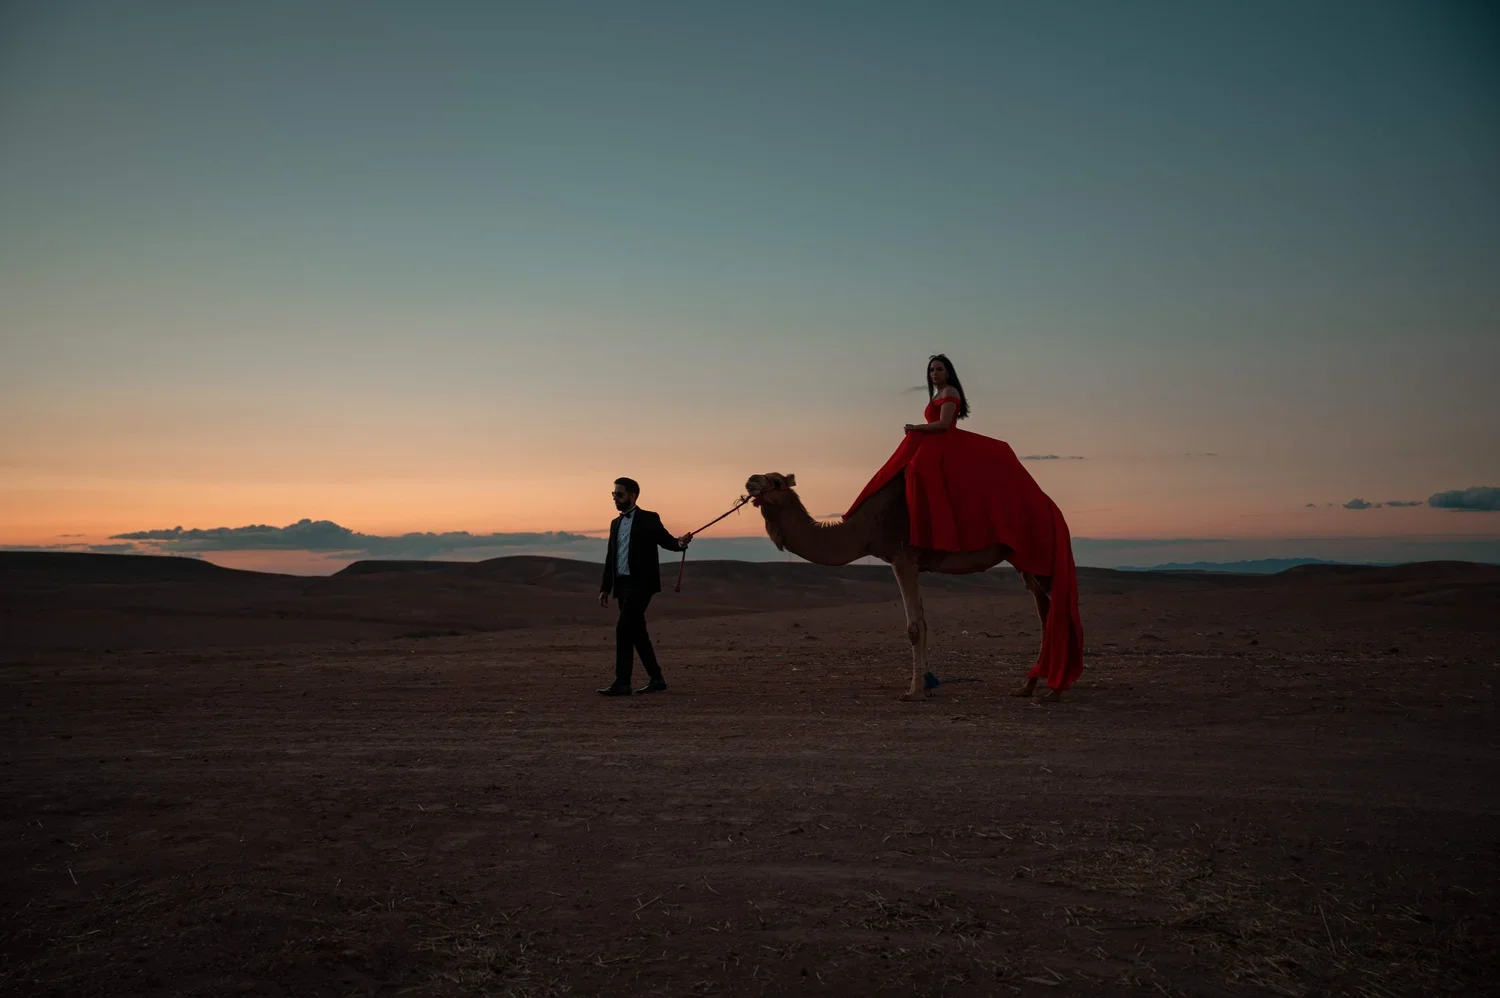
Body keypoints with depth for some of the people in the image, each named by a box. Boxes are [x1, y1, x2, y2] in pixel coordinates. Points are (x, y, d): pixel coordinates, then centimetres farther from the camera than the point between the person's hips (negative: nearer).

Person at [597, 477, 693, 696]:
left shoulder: (648, 519, -3)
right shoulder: (615, 523, 17)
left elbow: (666, 540, -9)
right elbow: (610, 557, 18)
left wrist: (680, 542, -32)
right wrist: (605, 588, 14)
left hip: (640, 583, -7)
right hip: (622, 584, 7)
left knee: (624, 629, -14)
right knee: (636, 631, 9)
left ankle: (622, 683, -12)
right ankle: (656, 678, 19)